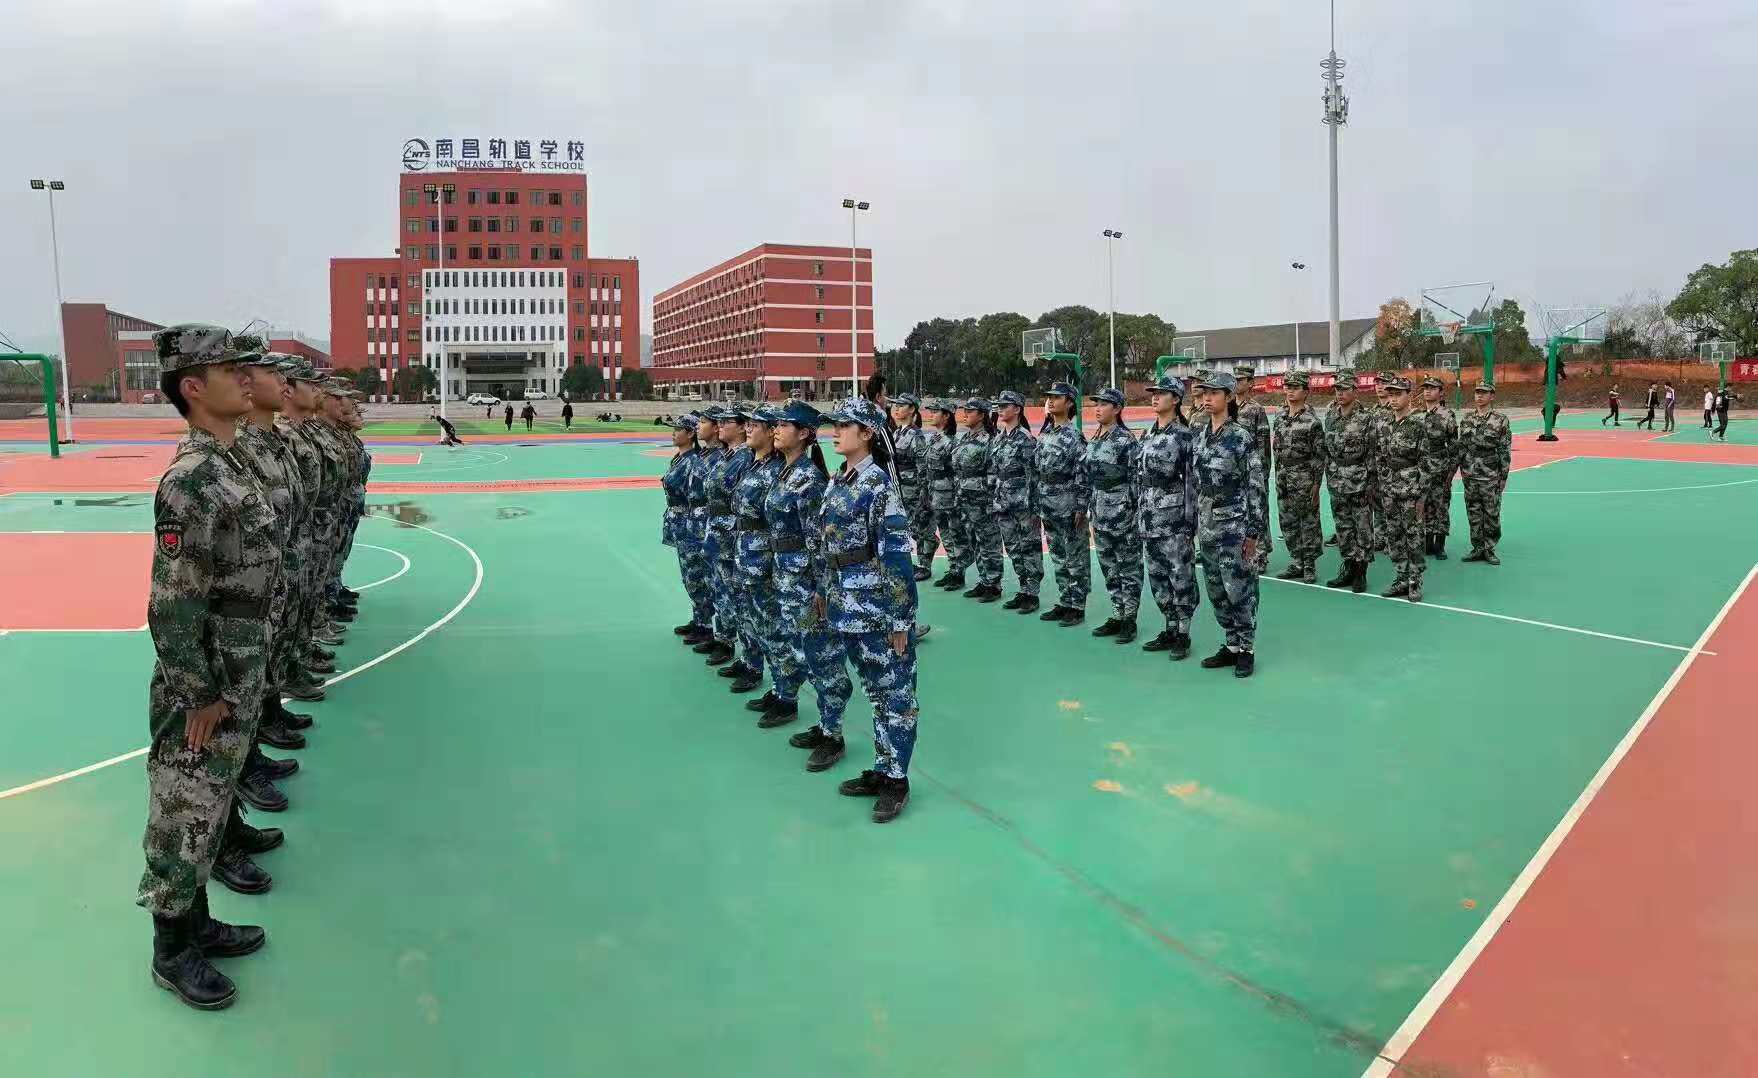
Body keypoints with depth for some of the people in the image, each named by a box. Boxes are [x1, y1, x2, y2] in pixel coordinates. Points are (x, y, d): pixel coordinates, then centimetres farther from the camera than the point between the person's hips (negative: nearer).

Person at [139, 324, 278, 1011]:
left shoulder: (232, 466, 7)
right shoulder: (192, 481, -22)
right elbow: (174, 606, -22)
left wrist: (243, 687, 17)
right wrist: (202, 696, -17)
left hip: (238, 685, 9)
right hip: (202, 694, -9)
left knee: (209, 811, 21)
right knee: (183, 820, 7)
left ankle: (196, 921, 37)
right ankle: (173, 953, 23)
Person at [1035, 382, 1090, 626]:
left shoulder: (1075, 436, -11)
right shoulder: (1043, 436, 11)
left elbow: (1083, 474, -13)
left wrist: (1081, 508, -17)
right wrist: (1036, 505, 13)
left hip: (1069, 507, -8)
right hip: (1048, 507, 8)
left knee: (1076, 558, 1)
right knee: (1058, 558, 14)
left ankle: (1077, 607, 7)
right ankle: (1064, 602, 22)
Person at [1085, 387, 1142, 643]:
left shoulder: (1126, 438, -11)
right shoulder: (1094, 441, 11)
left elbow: (1136, 477, -13)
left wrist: (1136, 511, -16)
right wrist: (1089, 508, 16)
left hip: (1122, 509, -8)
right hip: (1100, 512, 8)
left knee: (1128, 565, 1)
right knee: (1108, 566, 12)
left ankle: (1129, 620, 6)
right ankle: (1117, 616, 21)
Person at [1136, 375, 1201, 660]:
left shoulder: (1186, 436, -8)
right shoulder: (1147, 436, 13)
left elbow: (1194, 480, -11)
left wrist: (1190, 521, -14)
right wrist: (1138, 515, 14)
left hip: (1174, 516, -7)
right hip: (1148, 518, 7)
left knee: (1181, 577, -1)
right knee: (1157, 576, 12)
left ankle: (1183, 635, 8)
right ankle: (1170, 630, 24)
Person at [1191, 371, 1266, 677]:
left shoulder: (1242, 438, -10)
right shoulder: (1198, 436, 8)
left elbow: (1257, 487, -10)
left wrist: (1254, 531, -12)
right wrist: (1193, 523, 13)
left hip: (1234, 525, -6)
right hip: (1206, 525, 6)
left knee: (1238, 588, -2)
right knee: (1216, 590, 11)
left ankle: (1246, 649, 10)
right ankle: (1232, 645, 23)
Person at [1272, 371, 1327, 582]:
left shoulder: (1311, 420, -10)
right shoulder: (1280, 415, 9)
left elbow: (1319, 454, -10)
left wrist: (1316, 483, -13)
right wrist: (1278, 475, 14)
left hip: (1304, 476, -6)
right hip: (1282, 475, 6)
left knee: (1308, 521, 1)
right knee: (1287, 521, 10)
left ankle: (1309, 565, 9)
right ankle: (1296, 564, 20)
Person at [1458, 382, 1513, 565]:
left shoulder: (1500, 420, -4)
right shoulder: (1467, 418, 7)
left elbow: (1505, 450, -4)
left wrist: (1503, 476, -6)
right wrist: (1461, 467, 7)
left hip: (1490, 475, -4)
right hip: (1469, 474, 4)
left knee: (1492, 514, 2)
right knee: (1473, 513, 8)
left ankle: (1489, 549, 12)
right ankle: (1477, 548, 17)